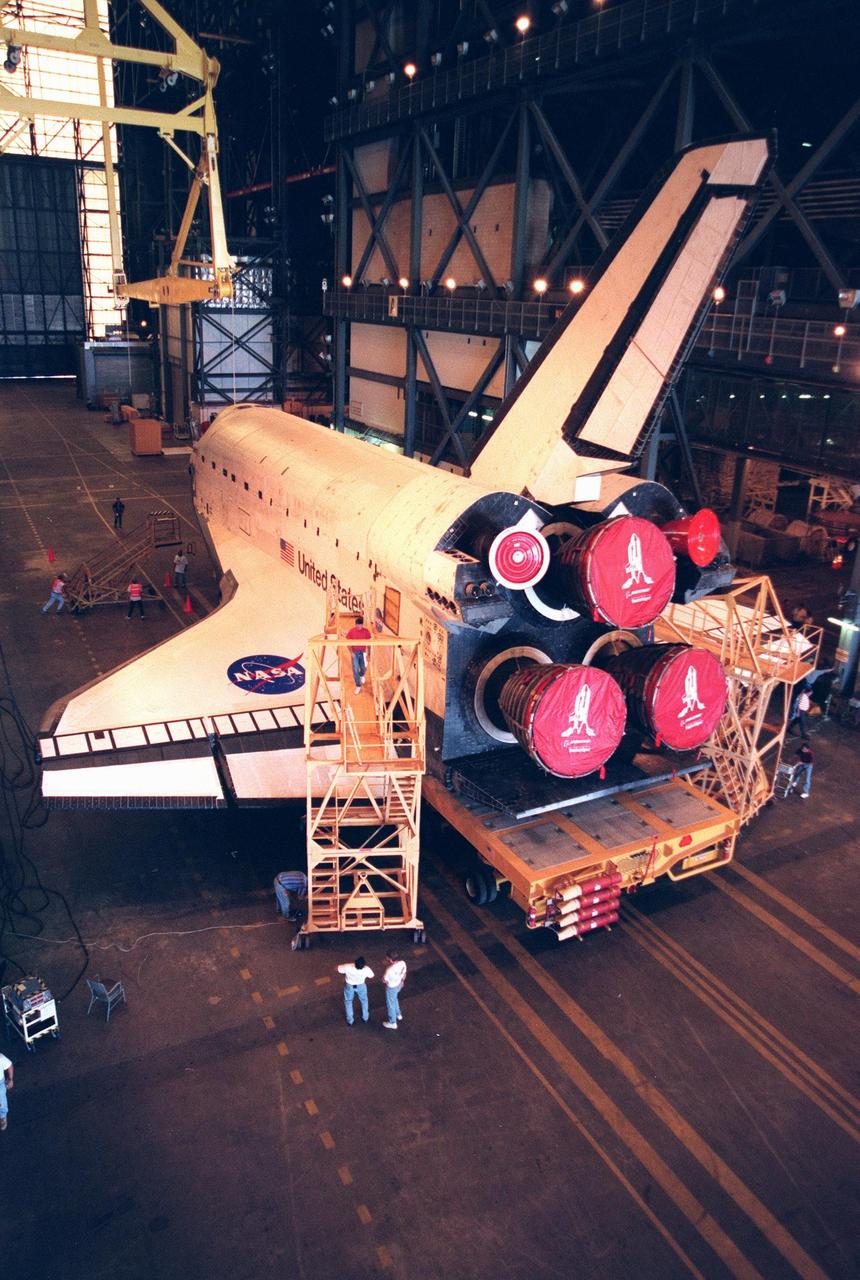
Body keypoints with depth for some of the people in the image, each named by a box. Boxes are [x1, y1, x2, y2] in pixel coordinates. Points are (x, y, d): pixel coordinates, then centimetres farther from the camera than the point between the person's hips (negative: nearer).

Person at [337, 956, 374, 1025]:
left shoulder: (347, 967, -41)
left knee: (348, 1001, 26)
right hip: (361, 986, 1)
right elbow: (371, 976, -14)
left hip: (349, 986, 0)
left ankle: (350, 1021, 38)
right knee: (364, 1000, 29)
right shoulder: (366, 969, -37)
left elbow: (338, 969, -22)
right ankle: (365, 1018, 45)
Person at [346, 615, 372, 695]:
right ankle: (358, 686, 6)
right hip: (355, 653, -1)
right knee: (355, 670, -4)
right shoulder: (351, 631, -9)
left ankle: (362, 675, 45)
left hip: (363, 652, 1)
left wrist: (368, 653, -5)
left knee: (363, 668, 8)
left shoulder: (366, 631, -7)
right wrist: (351, 652, -13)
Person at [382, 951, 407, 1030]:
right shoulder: (403, 963, -21)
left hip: (391, 988, -6)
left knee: (390, 1004, 19)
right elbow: (404, 974, -2)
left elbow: (384, 980, -23)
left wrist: (386, 966, -21)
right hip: (399, 985, 6)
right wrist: (402, 981, 17)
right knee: (394, 999, 34)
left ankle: (392, 1023, 39)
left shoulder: (390, 969, -40)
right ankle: (398, 1015, 54)